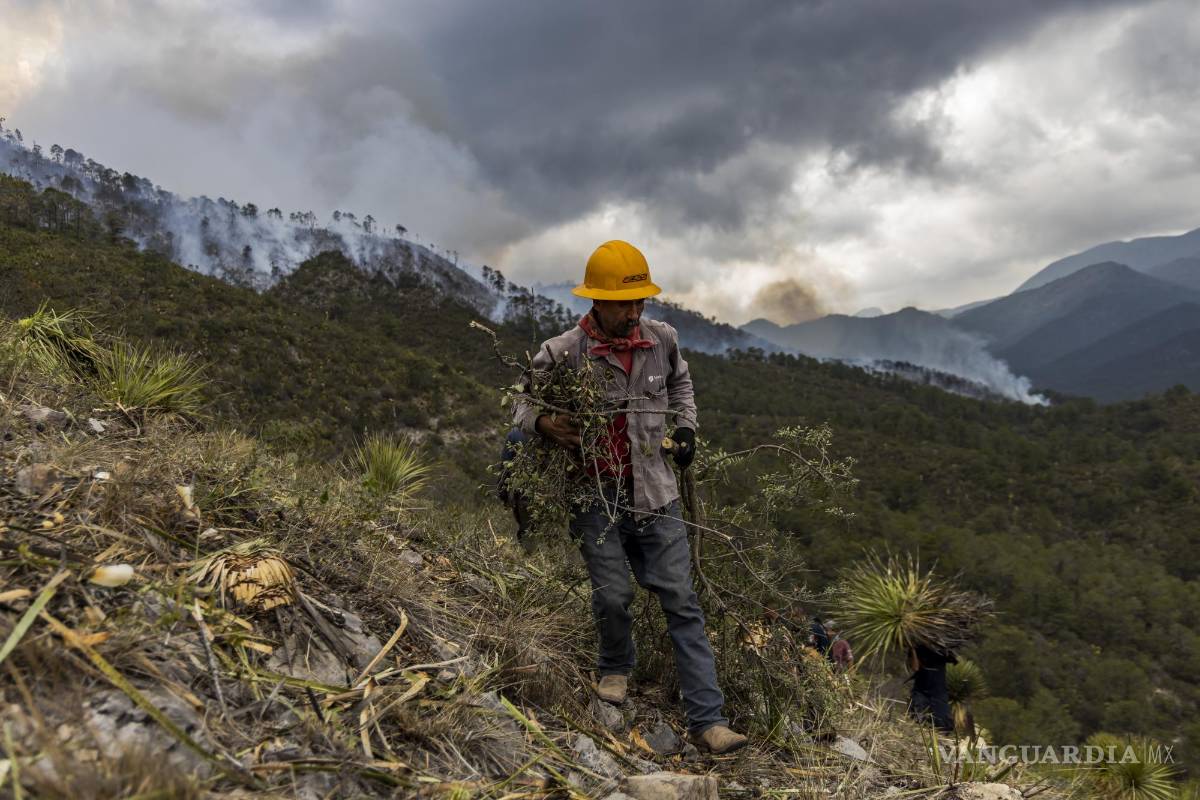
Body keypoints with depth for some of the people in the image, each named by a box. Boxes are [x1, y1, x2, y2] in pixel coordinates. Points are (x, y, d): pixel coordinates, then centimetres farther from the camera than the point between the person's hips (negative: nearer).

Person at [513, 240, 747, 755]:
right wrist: (542, 422, -19)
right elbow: (522, 403, 3)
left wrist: (685, 427, 13)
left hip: (655, 494, 3)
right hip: (597, 495, -2)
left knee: (681, 600, 0)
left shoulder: (662, 339, 1)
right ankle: (615, 668, 31)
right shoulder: (562, 353, -11)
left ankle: (707, 719, 5)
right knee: (613, 596, -5)